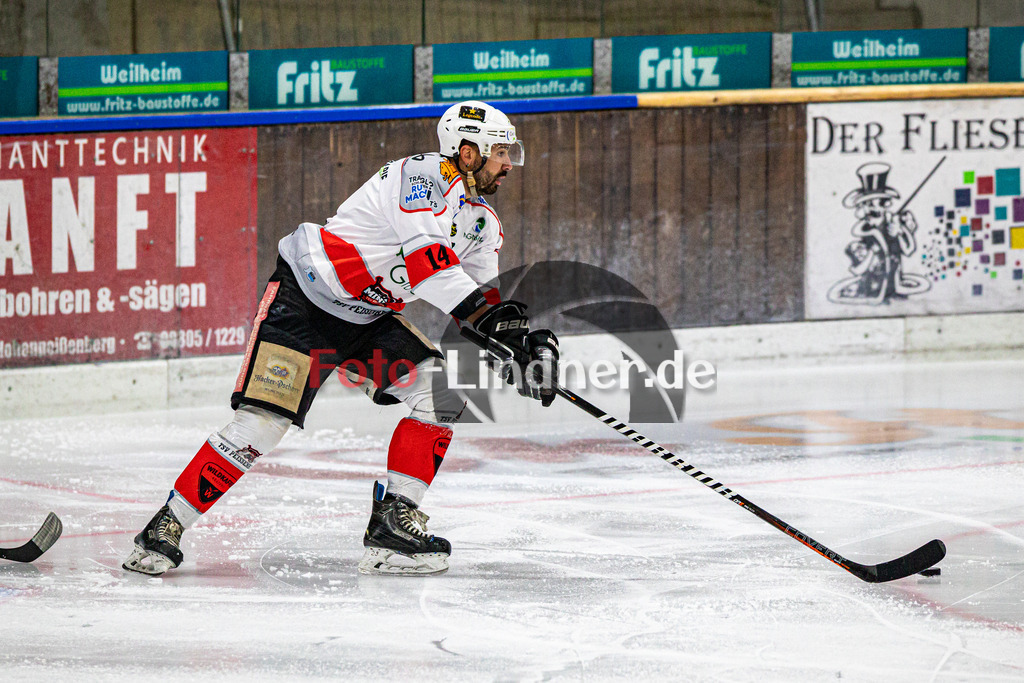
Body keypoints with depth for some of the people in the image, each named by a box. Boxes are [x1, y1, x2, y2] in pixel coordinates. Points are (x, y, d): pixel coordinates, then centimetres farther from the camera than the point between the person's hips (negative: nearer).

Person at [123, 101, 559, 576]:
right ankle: (167, 527, -6)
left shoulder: (482, 221, 8)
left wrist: (522, 338, -9)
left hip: (369, 320, 9)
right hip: (305, 299, -9)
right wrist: (490, 318, -37)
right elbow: (428, 262, -33)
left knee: (442, 395, -8)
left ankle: (393, 520, -5)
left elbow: (482, 297, 9)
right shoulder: (425, 176, -21)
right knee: (262, 421, -16)